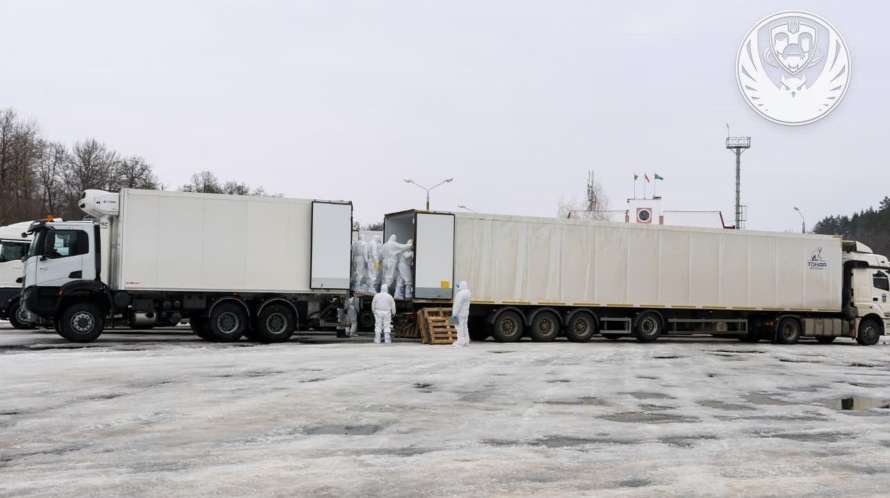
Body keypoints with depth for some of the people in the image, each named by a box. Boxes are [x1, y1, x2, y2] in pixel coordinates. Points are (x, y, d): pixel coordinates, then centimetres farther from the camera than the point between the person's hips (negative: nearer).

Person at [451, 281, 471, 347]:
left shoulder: (461, 293, -21)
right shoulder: (467, 292, 11)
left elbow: (458, 304, -22)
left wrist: (455, 314, -21)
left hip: (460, 313, -10)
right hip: (465, 313, 10)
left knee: (460, 327, -8)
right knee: (464, 327, 15)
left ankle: (460, 342, -9)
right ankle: (466, 341, 20)